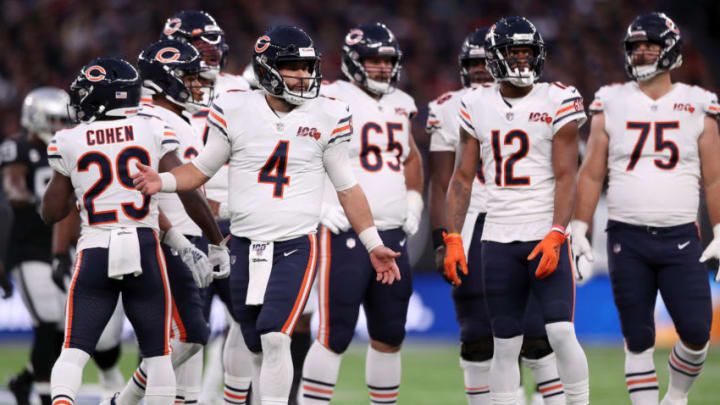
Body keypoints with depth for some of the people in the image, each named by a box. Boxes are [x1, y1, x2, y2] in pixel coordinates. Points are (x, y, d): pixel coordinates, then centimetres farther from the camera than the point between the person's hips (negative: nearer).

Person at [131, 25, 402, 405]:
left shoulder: (325, 117, 1)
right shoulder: (236, 111, 0)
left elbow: (347, 186, 10)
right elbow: (202, 169, 10)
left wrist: (374, 245, 11)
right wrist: (162, 182, -10)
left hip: (296, 246, -2)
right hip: (246, 246, 2)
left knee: (274, 337, -19)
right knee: (258, 348, 10)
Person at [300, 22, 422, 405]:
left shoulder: (399, 105, 14)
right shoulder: (331, 101, -8)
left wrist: (413, 203, 18)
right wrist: (318, 204, -14)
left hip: (392, 235, 7)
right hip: (346, 233, -7)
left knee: (389, 335, 10)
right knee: (335, 335, -9)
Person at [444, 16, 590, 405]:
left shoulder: (557, 101, -3)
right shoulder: (477, 105, 7)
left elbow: (566, 177, -6)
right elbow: (463, 177, 11)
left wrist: (555, 236, -17)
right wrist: (453, 239, 2)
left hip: (546, 236, -3)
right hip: (498, 241, 3)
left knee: (562, 334, -14)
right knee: (505, 345, 5)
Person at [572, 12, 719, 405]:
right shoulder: (611, 104, 5)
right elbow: (591, 174, 7)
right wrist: (578, 230, 1)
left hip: (681, 239, 0)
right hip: (626, 238, 0)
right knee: (638, 339, 2)